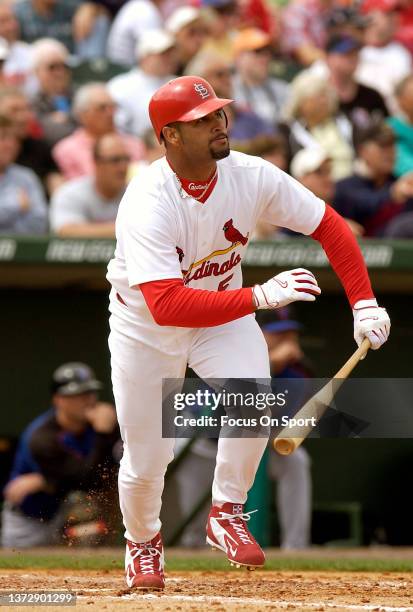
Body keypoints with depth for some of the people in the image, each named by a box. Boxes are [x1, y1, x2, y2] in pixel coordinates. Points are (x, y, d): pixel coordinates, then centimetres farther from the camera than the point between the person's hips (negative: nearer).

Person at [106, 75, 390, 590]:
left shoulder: (252, 177, -19)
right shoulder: (147, 205, -33)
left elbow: (328, 225, -7)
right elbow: (166, 305, -43)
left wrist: (364, 302, -16)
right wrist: (258, 297, -48)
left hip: (224, 315, 3)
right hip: (145, 325, -3)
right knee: (146, 456, 1)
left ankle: (226, 514, -3)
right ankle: (142, 542, 35)